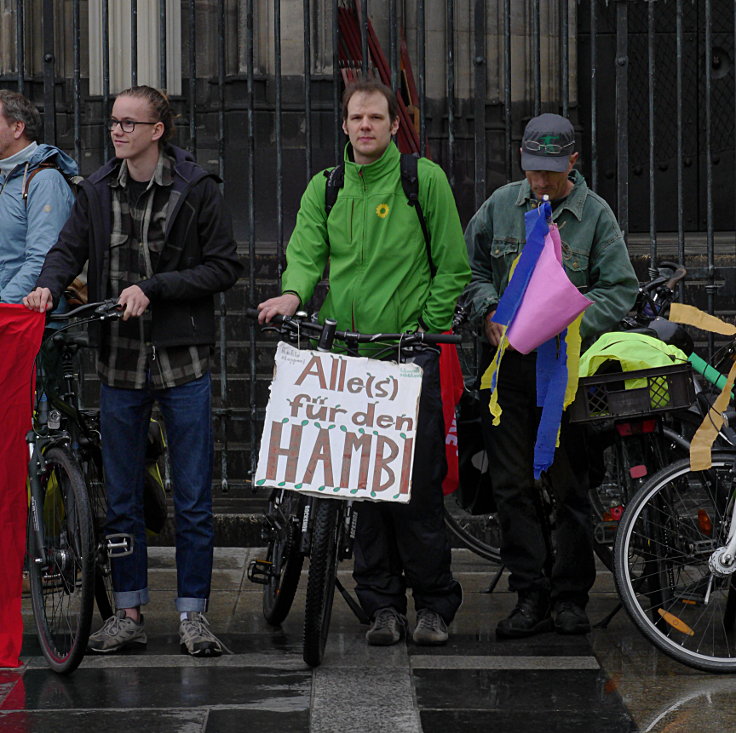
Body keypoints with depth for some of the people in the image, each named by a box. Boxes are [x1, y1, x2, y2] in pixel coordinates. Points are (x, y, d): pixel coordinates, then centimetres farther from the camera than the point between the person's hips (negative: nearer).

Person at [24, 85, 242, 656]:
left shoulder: (196, 189, -4)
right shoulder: (98, 191, 7)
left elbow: (224, 267, -6)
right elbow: (69, 248, 3)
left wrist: (152, 287, -15)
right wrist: (49, 285, -19)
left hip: (183, 359, -3)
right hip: (120, 362, 3)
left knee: (193, 498, 0)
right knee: (122, 497, 8)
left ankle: (193, 611, 8)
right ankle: (129, 612, 16)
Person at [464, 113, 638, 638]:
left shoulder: (596, 215, -1)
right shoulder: (500, 206, 7)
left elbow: (620, 291, -3)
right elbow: (471, 266, 17)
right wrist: (489, 309, -2)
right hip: (508, 363, 3)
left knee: (571, 485, 0)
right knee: (513, 484, 2)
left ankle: (570, 596, 9)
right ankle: (531, 596, 7)